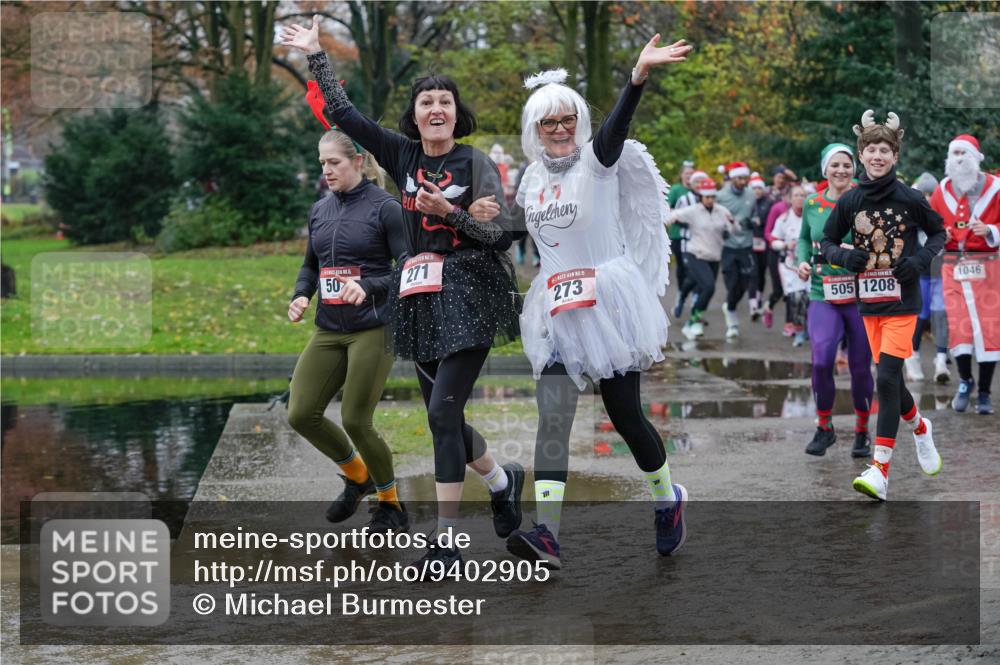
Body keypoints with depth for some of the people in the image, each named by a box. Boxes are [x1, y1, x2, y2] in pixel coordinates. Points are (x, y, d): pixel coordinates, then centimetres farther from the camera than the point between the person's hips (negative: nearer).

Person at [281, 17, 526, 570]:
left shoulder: (475, 163, -2)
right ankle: (503, 481, 39)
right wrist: (316, 56, 6)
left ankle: (446, 540, -12)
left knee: (443, 410, -15)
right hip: (420, 298, 5)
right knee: (442, 416, 11)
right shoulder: (403, 155, 9)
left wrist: (449, 212, -18)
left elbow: (502, 234, -6)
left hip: (469, 294, -5)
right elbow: (343, 113, 10)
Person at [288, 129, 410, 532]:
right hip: (329, 331, 6)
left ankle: (392, 507, 15)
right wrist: (301, 295, 1)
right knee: (301, 415, -1)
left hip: (373, 329, -6)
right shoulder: (319, 211, 10)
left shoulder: (384, 208, -9)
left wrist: (368, 287, -26)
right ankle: (358, 476, 25)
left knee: (355, 421, -7)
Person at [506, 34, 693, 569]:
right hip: (557, 312, 5)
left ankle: (668, 500, 28)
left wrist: (639, 75, -48)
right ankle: (546, 534, -14)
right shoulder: (533, 177, 10)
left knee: (624, 413, 2)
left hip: (610, 304, -5)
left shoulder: (598, 161, -8)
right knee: (552, 418, -7)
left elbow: (615, 127, -30)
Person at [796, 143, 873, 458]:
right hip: (823, 298, 1)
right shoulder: (812, 205, 5)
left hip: (861, 297, -1)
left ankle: (862, 432, 27)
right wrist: (803, 261, 3)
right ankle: (824, 428, 5)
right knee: (821, 361, -17)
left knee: (860, 368, 7)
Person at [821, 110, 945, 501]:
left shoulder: (909, 199, -6)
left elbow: (938, 233, 8)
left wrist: (920, 259, -10)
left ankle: (880, 470, -15)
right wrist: (844, 257, -11)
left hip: (902, 300, -4)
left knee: (887, 377, -14)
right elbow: (827, 242, 10)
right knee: (888, 380, 11)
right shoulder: (850, 201, 1)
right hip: (869, 302, 4)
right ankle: (920, 428, 42)